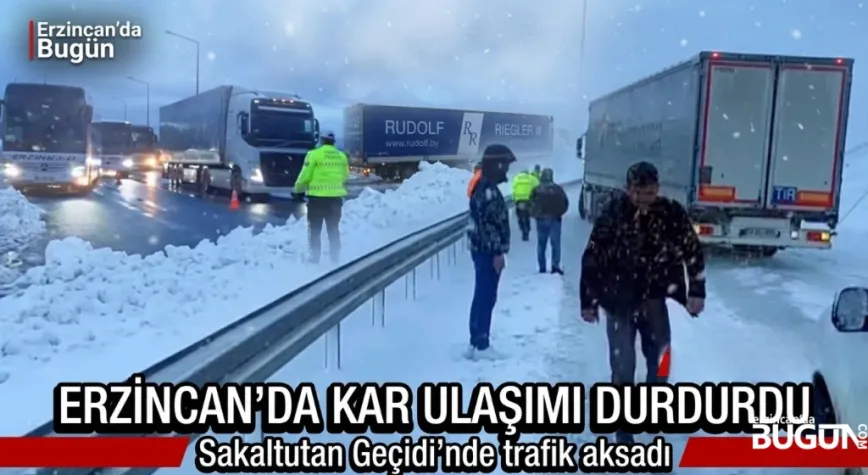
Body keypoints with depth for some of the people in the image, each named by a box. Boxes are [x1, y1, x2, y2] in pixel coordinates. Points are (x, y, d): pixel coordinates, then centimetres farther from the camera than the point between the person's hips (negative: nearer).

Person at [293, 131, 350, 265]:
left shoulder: (314, 154, -9)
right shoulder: (342, 156, 7)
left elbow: (305, 175, -8)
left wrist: (298, 189, 7)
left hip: (317, 196, -4)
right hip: (336, 197, 4)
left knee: (315, 229, 7)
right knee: (334, 230, 14)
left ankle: (314, 258, 6)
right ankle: (335, 258, 16)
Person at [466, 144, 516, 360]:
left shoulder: (486, 187, 16)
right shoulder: (487, 190, -18)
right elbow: (488, 225, -23)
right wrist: (497, 252, -21)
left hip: (485, 250, 10)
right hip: (487, 252, -10)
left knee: (483, 297, 13)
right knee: (486, 297, -5)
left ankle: (476, 343, 20)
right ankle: (480, 346, 2)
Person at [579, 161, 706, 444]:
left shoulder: (672, 214, -10)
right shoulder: (612, 214, -15)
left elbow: (693, 251, 2)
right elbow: (592, 258, -8)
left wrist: (696, 292, -2)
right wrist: (588, 301, -5)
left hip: (654, 298, 3)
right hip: (619, 301, -2)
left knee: (660, 359, 17)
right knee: (622, 365, -3)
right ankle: (624, 428, 11)